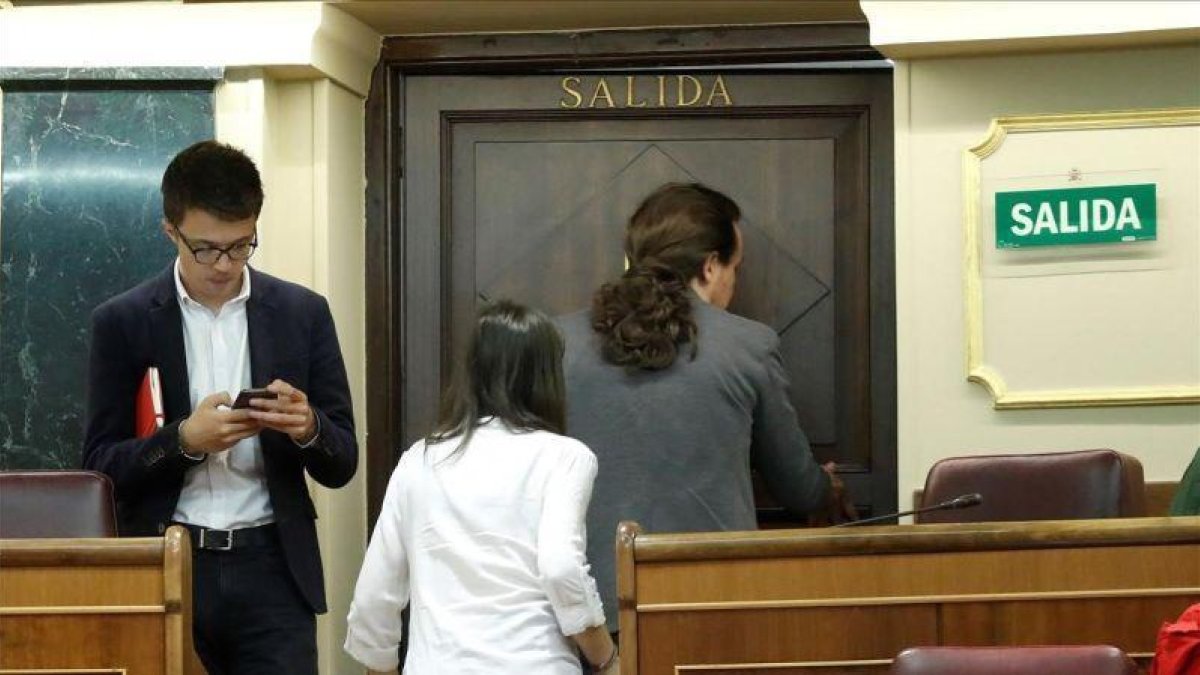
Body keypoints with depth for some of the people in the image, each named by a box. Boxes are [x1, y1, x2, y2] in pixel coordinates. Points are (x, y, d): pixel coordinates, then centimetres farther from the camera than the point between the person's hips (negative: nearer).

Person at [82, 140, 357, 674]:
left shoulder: (302, 314, 6)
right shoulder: (123, 322, 2)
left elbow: (341, 465, 8)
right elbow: (100, 465, 0)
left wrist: (307, 428, -14)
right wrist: (184, 439, -17)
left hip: (272, 570, 1)